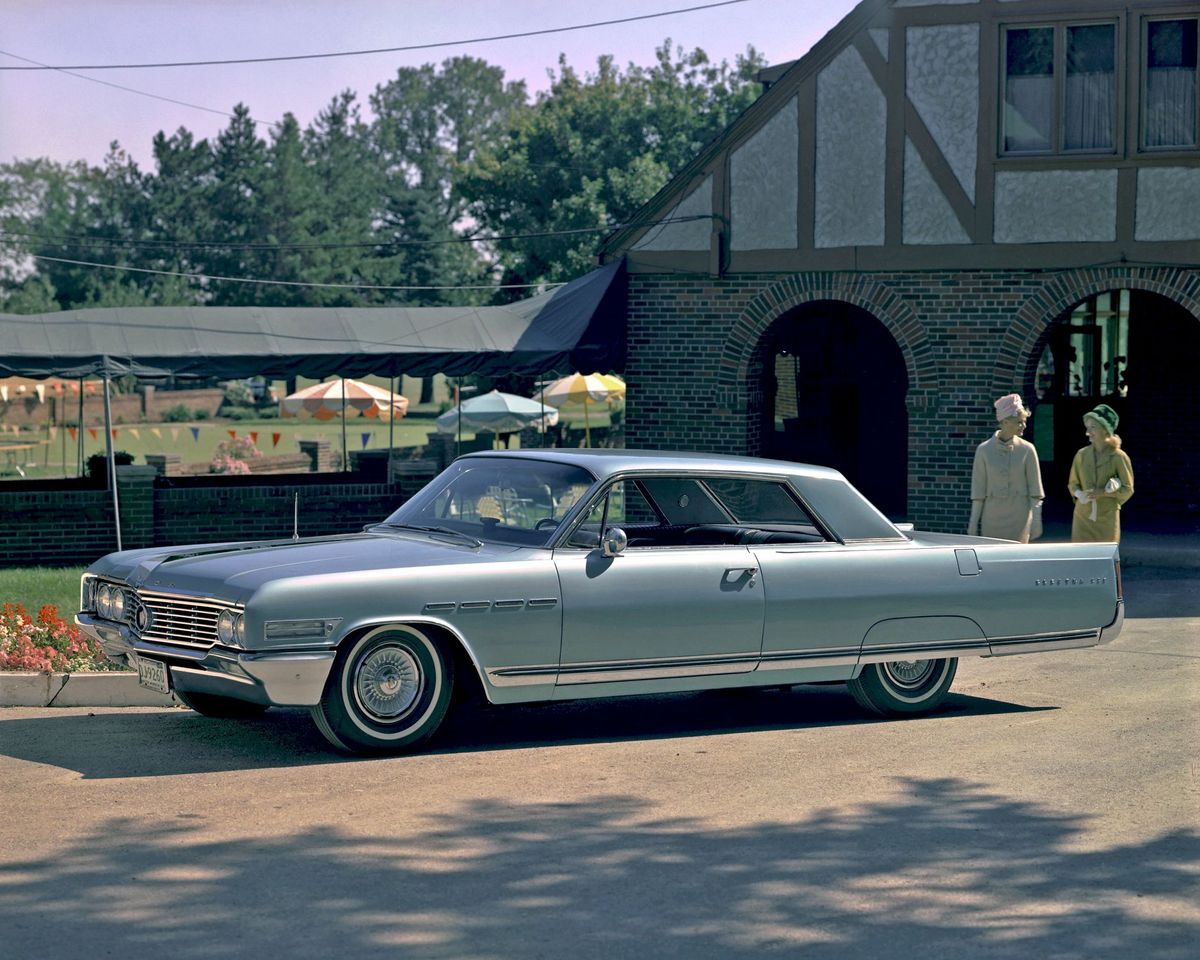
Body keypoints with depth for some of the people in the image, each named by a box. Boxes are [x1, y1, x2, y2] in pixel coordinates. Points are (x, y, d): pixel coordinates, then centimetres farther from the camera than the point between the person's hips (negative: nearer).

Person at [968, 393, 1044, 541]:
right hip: (992, 517, 0)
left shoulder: (1027, 450, 0)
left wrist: (1036, 521, -3)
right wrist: (973, 523, 1)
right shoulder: (984, 450, -1)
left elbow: (1035, 491, 2)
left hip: (1019, 517, 0)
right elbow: (978, 491, 2)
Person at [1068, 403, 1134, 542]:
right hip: (1083, 517, 2)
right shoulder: (1082, 455, 4)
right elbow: (1072, 483, 12)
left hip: (1107, 518, -2)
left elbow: (1128, 489, -3)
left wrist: (1104, 493, -17)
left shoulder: (1118, 457, -5)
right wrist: (1080, 494, -10)